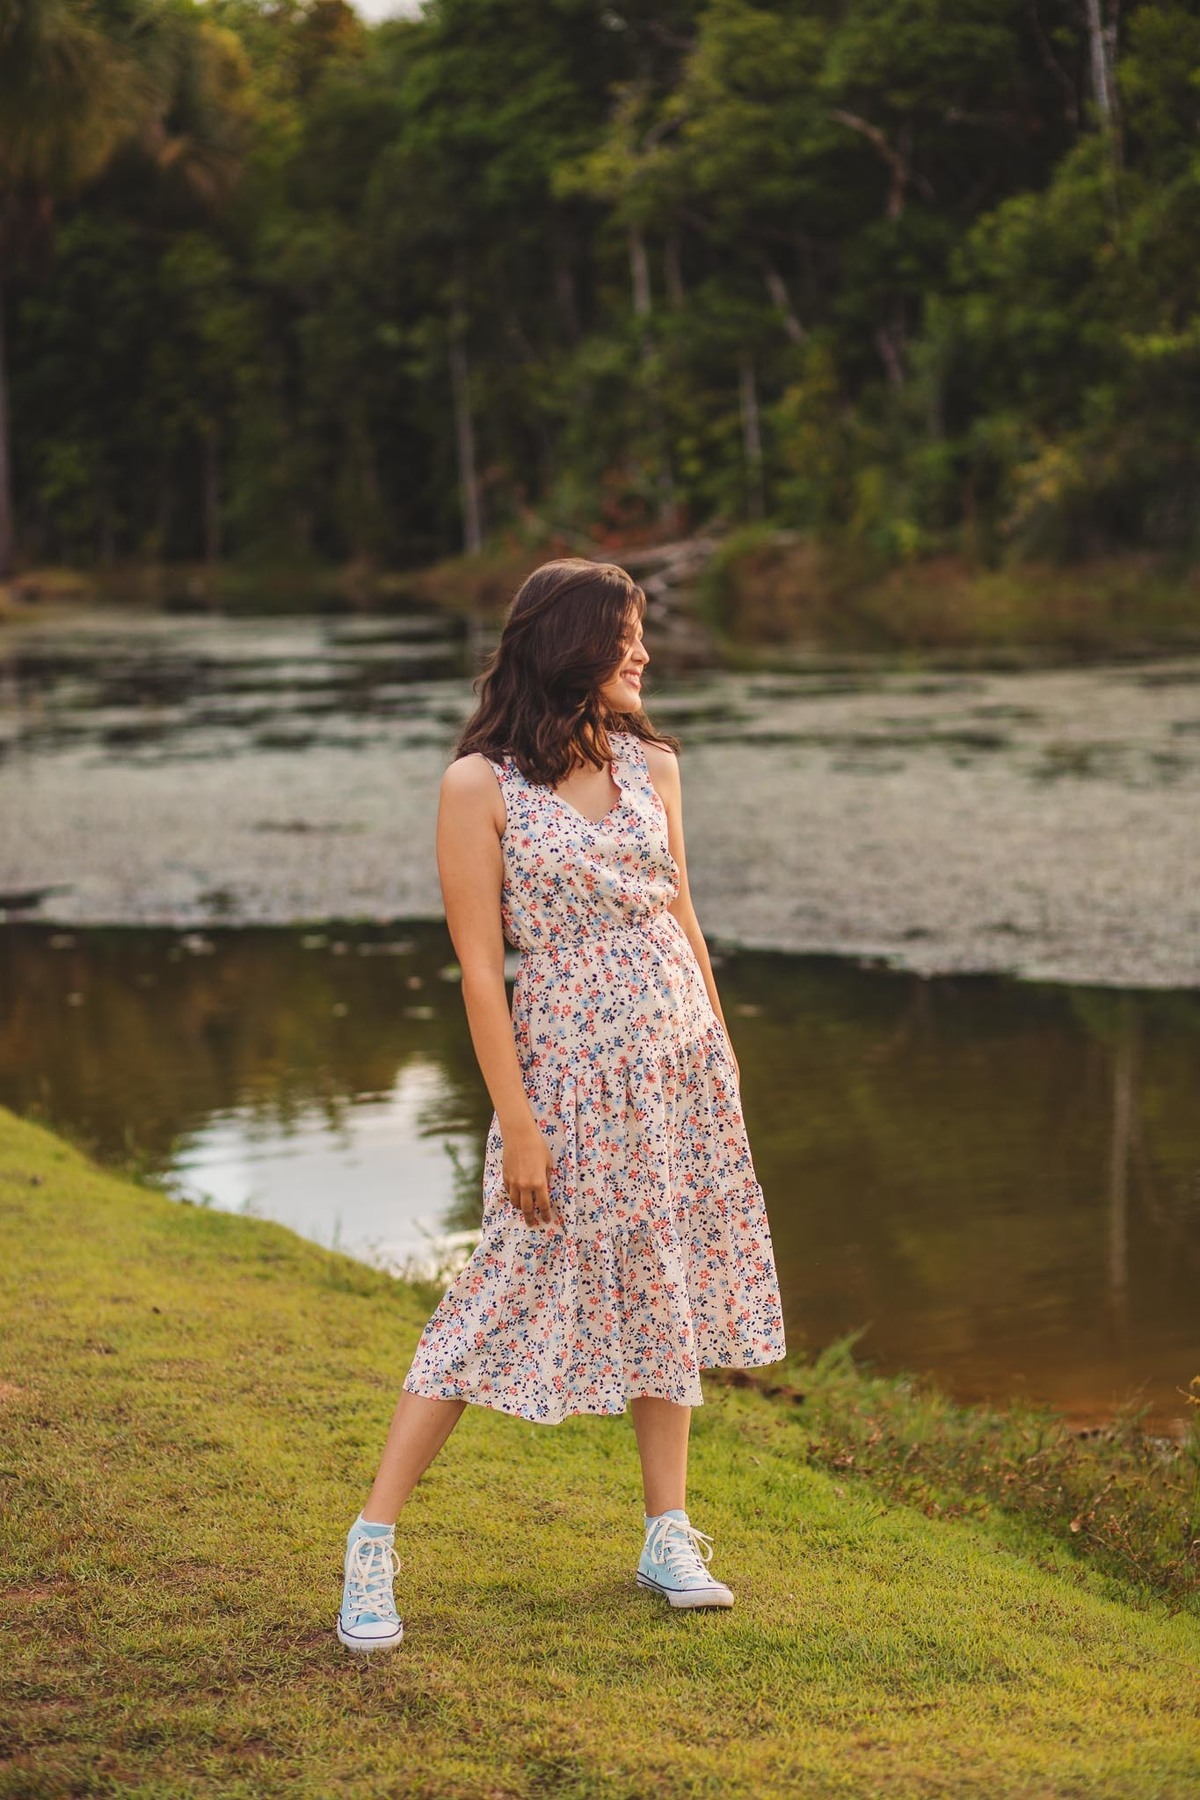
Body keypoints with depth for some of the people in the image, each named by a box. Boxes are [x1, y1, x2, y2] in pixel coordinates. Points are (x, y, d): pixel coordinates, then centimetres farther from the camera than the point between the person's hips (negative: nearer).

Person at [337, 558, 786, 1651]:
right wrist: (519, 1125, -13)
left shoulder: (650, 763, 6)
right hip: (569, 1072, -6)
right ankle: (374, 1541, 5)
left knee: (665, 1287, 11)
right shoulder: (480, 787, -10)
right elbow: (480, 967, -11)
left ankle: (669, 1537, 22)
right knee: (513, 1288, -4)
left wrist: (720, 1051, 14)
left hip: (680, 1063, 6)